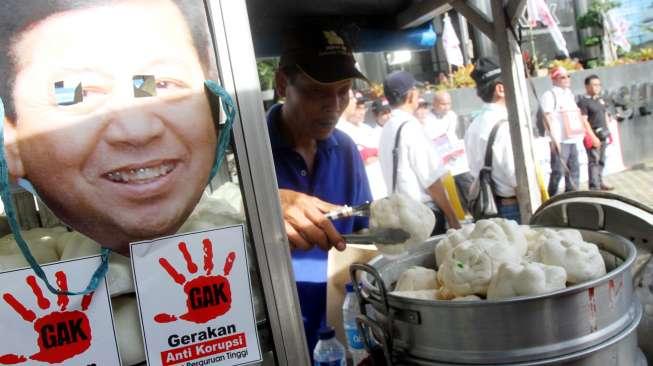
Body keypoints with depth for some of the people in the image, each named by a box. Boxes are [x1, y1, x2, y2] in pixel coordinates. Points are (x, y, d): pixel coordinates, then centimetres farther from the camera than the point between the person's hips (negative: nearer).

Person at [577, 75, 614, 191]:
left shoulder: (600, 99, 15)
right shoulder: (583, 101, -11)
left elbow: (606, 116, 23)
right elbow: (583, 121, -17)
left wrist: (608, 132, 18)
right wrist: (592, 137, -21)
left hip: (603, 134, 8)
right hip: (593, 135, -8)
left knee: (601, 161, 16)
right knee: (594, 161, -10)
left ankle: (600, 182, 29)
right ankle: (594, 187, -8)